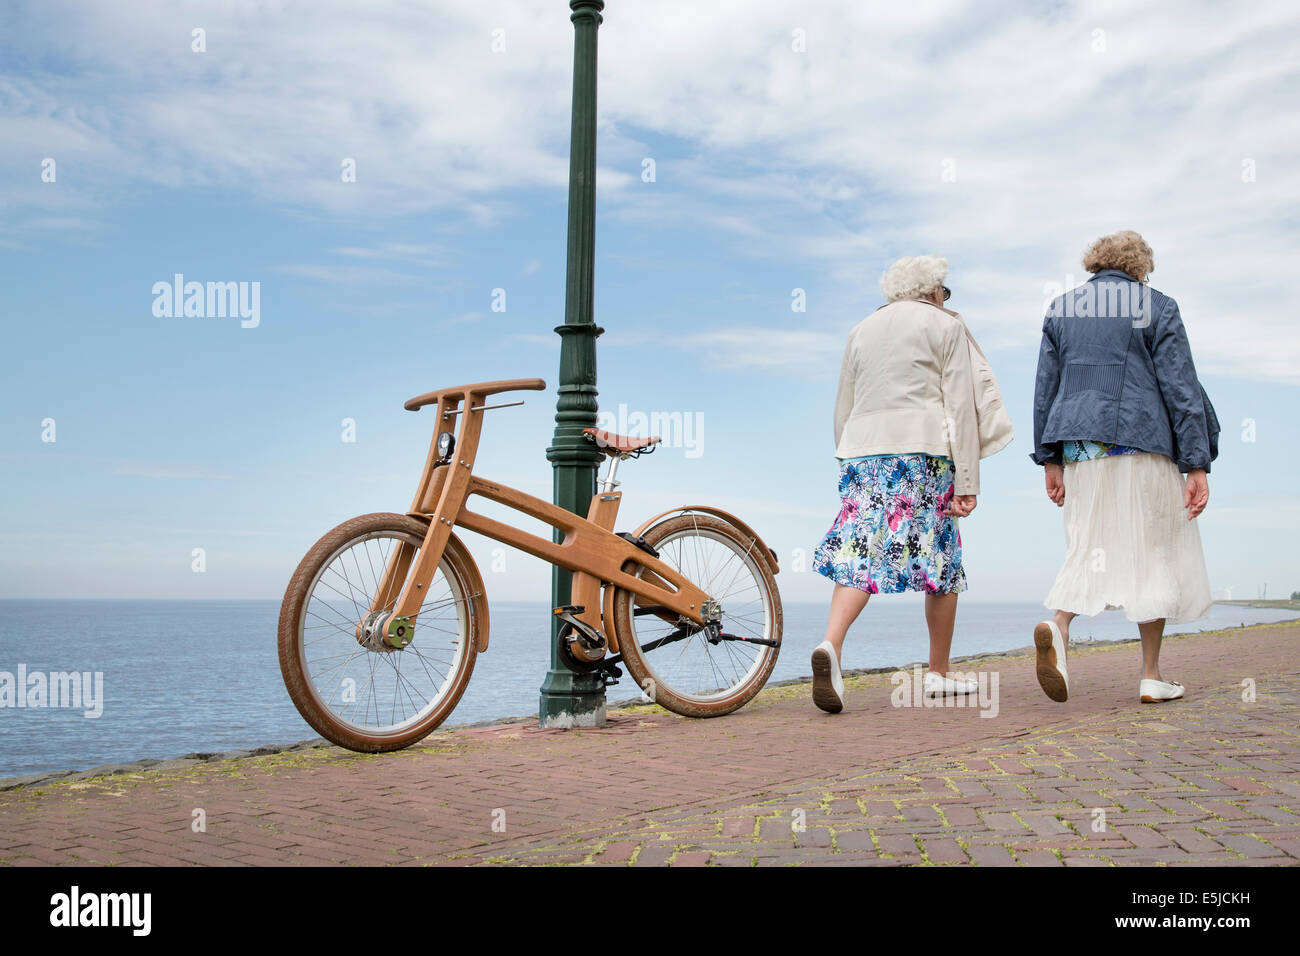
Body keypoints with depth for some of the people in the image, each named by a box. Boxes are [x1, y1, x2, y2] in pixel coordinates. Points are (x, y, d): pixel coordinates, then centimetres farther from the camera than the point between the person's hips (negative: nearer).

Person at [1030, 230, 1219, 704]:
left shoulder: (1061, 309, 11)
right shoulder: (1156, 307, 1)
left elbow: (1046, 387, 8)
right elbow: (1181, 388, -4)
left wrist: (1050, 459, 11)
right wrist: (1197, 465, -5)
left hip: (1081, 448, 3)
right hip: (1141, 443, -3)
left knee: (1089, 550, 7)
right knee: (1153, 553, 6)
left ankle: (1058, 627, -24)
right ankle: (1151, 677, 8)